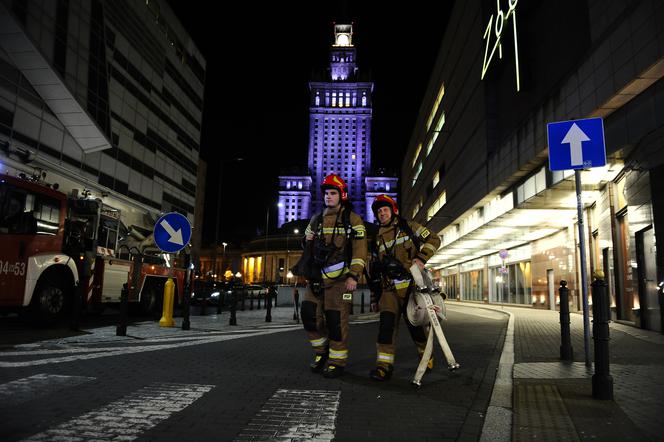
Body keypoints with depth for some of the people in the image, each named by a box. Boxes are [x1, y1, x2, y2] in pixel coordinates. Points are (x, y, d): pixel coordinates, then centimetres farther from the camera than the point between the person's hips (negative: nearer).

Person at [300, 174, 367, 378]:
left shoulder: (353, 220, 0)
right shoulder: (316, 219, 16)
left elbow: (359, 250, -7)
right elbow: (307, 244, 29)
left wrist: (354, 276, -14)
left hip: (340, 277, -5)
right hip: (317, 275, 5)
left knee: (336, 319, -6)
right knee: (309, 313, -1)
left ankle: (337, 361, 8)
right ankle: (322, 352, 20)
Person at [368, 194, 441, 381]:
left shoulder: (408, 227, 4)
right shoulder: (378, 238, 18)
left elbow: (433, 240, 2)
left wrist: (421, 258, -14)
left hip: (411, 284, -3)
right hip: (390, 288, 4)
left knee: (414, 322, 1)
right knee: (387, 322, -10)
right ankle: (384, 365, -9)